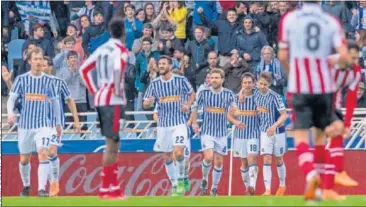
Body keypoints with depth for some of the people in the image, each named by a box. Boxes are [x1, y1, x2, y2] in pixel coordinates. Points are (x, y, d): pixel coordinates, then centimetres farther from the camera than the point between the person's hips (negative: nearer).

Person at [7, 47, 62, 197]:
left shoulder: (48, 80, 2)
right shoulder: (21, 79, -1)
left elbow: (54, 101, 13)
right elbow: (11, 99, -2)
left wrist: (58, 122, 16)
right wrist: (10, 113, -22)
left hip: (43, 124, -1)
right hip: (25, 124, 1)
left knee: (43, 153, -20)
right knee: (24, 159, 9)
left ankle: (42, 189, -23)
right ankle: (26, 186, 34)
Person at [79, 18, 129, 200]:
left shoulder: (102, 49, 13)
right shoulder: (121, 50, -10)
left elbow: (84, 69, 18)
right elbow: (118, 68, -31)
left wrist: (94, 92, 16)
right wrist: (118, 89, -18)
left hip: (100, 99, 8)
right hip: (113, 101, -8)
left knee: (113, 145, 15)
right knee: (112, 145, -4)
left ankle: (114, 186, 16)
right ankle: (105, 188, -3)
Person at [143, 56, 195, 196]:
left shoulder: (181, 80, -3)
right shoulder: (154, 84, 2)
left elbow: (192, 94, 11)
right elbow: (145, 104, 4)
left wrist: (188, 105, -8)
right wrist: (149, 102, -20)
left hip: (179, 122, -3)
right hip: (163, 125, 3)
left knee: (178, 153, -17)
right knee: (168, 157, 7)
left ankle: (181, 179, 7)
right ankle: (175, 186, 19)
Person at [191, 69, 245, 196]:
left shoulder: (228, 94, -2)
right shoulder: (204, 93, -4)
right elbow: (196, 108, 7)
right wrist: (194, 123, -5)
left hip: (222, 132, 2)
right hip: (207, 131, -2)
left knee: (219, 161, 6)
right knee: (208, 157, -18)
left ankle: (214, 188, 20)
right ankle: (204, 180, 8)